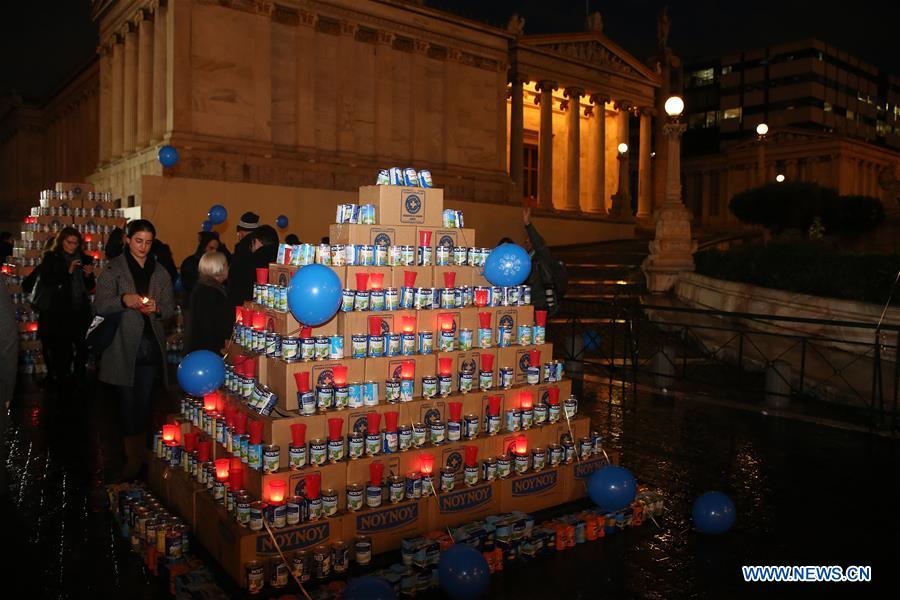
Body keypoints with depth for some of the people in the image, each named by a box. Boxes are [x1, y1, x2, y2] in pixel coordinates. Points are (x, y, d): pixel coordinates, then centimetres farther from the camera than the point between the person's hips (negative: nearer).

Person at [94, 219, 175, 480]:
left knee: (145, 402, 7)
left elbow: (170, 307, 11)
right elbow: (100, 306, -5)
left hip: (151, 345, 3)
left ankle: (140, 454, 20)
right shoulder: (114, 270, 2)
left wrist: (157, 308, -10)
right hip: (123, 346, -3)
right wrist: (123, 300, -22)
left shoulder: (160, 272, 12)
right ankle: (133, 457, 10)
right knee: (129, 402, -1)